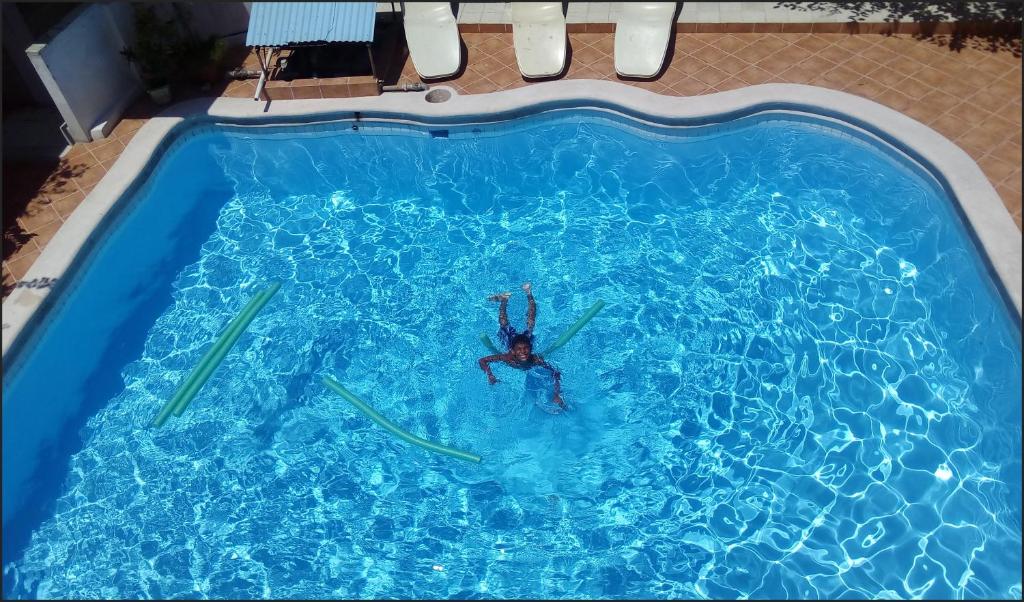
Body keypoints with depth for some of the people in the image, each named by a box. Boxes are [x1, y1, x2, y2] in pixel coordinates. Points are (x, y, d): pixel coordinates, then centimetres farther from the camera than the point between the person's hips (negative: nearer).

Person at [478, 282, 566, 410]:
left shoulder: (536, 359, -42)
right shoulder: (508, 357, -43)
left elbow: (556, 373, -41)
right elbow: (482, 360, -40)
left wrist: (557, 395, -53)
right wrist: (490, 376, -55)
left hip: (526, 338, 1)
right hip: (510, 337, -1)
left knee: (530, 320, 28)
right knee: (504, 325, 29)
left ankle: (529, 294, 50)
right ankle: (504, 299, 53)